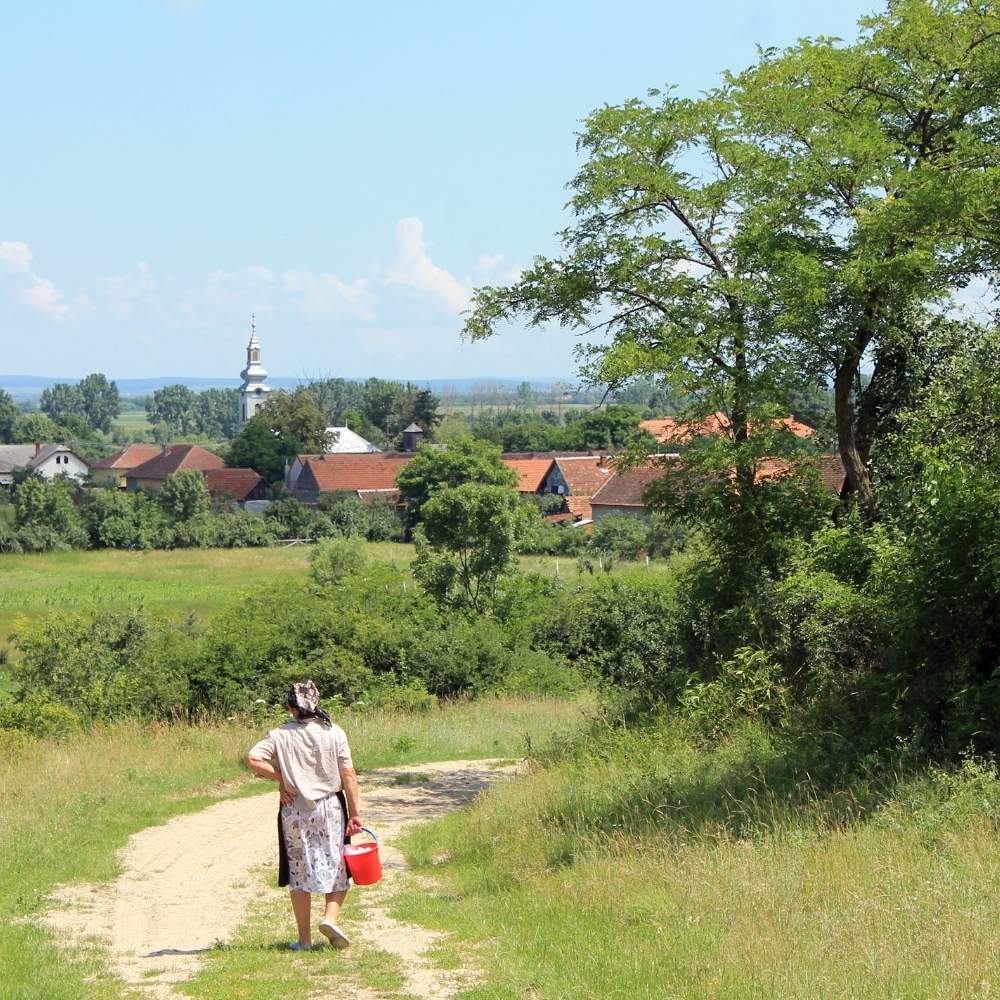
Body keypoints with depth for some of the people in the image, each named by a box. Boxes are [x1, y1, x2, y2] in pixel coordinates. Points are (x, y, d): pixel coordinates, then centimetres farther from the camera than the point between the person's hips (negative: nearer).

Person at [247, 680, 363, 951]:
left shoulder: (280, 735, -4)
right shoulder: (333, 732, -3)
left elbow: (253, 759, -17)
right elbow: (348, 776, -5)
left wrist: (281, 778, -4)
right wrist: (354, 814, 0)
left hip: (294, 810, 0)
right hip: (330, 807, 0)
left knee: (299, 871, 9)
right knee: (338, 867, 12)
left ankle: (304, 938, 11)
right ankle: (330, 917, -10)